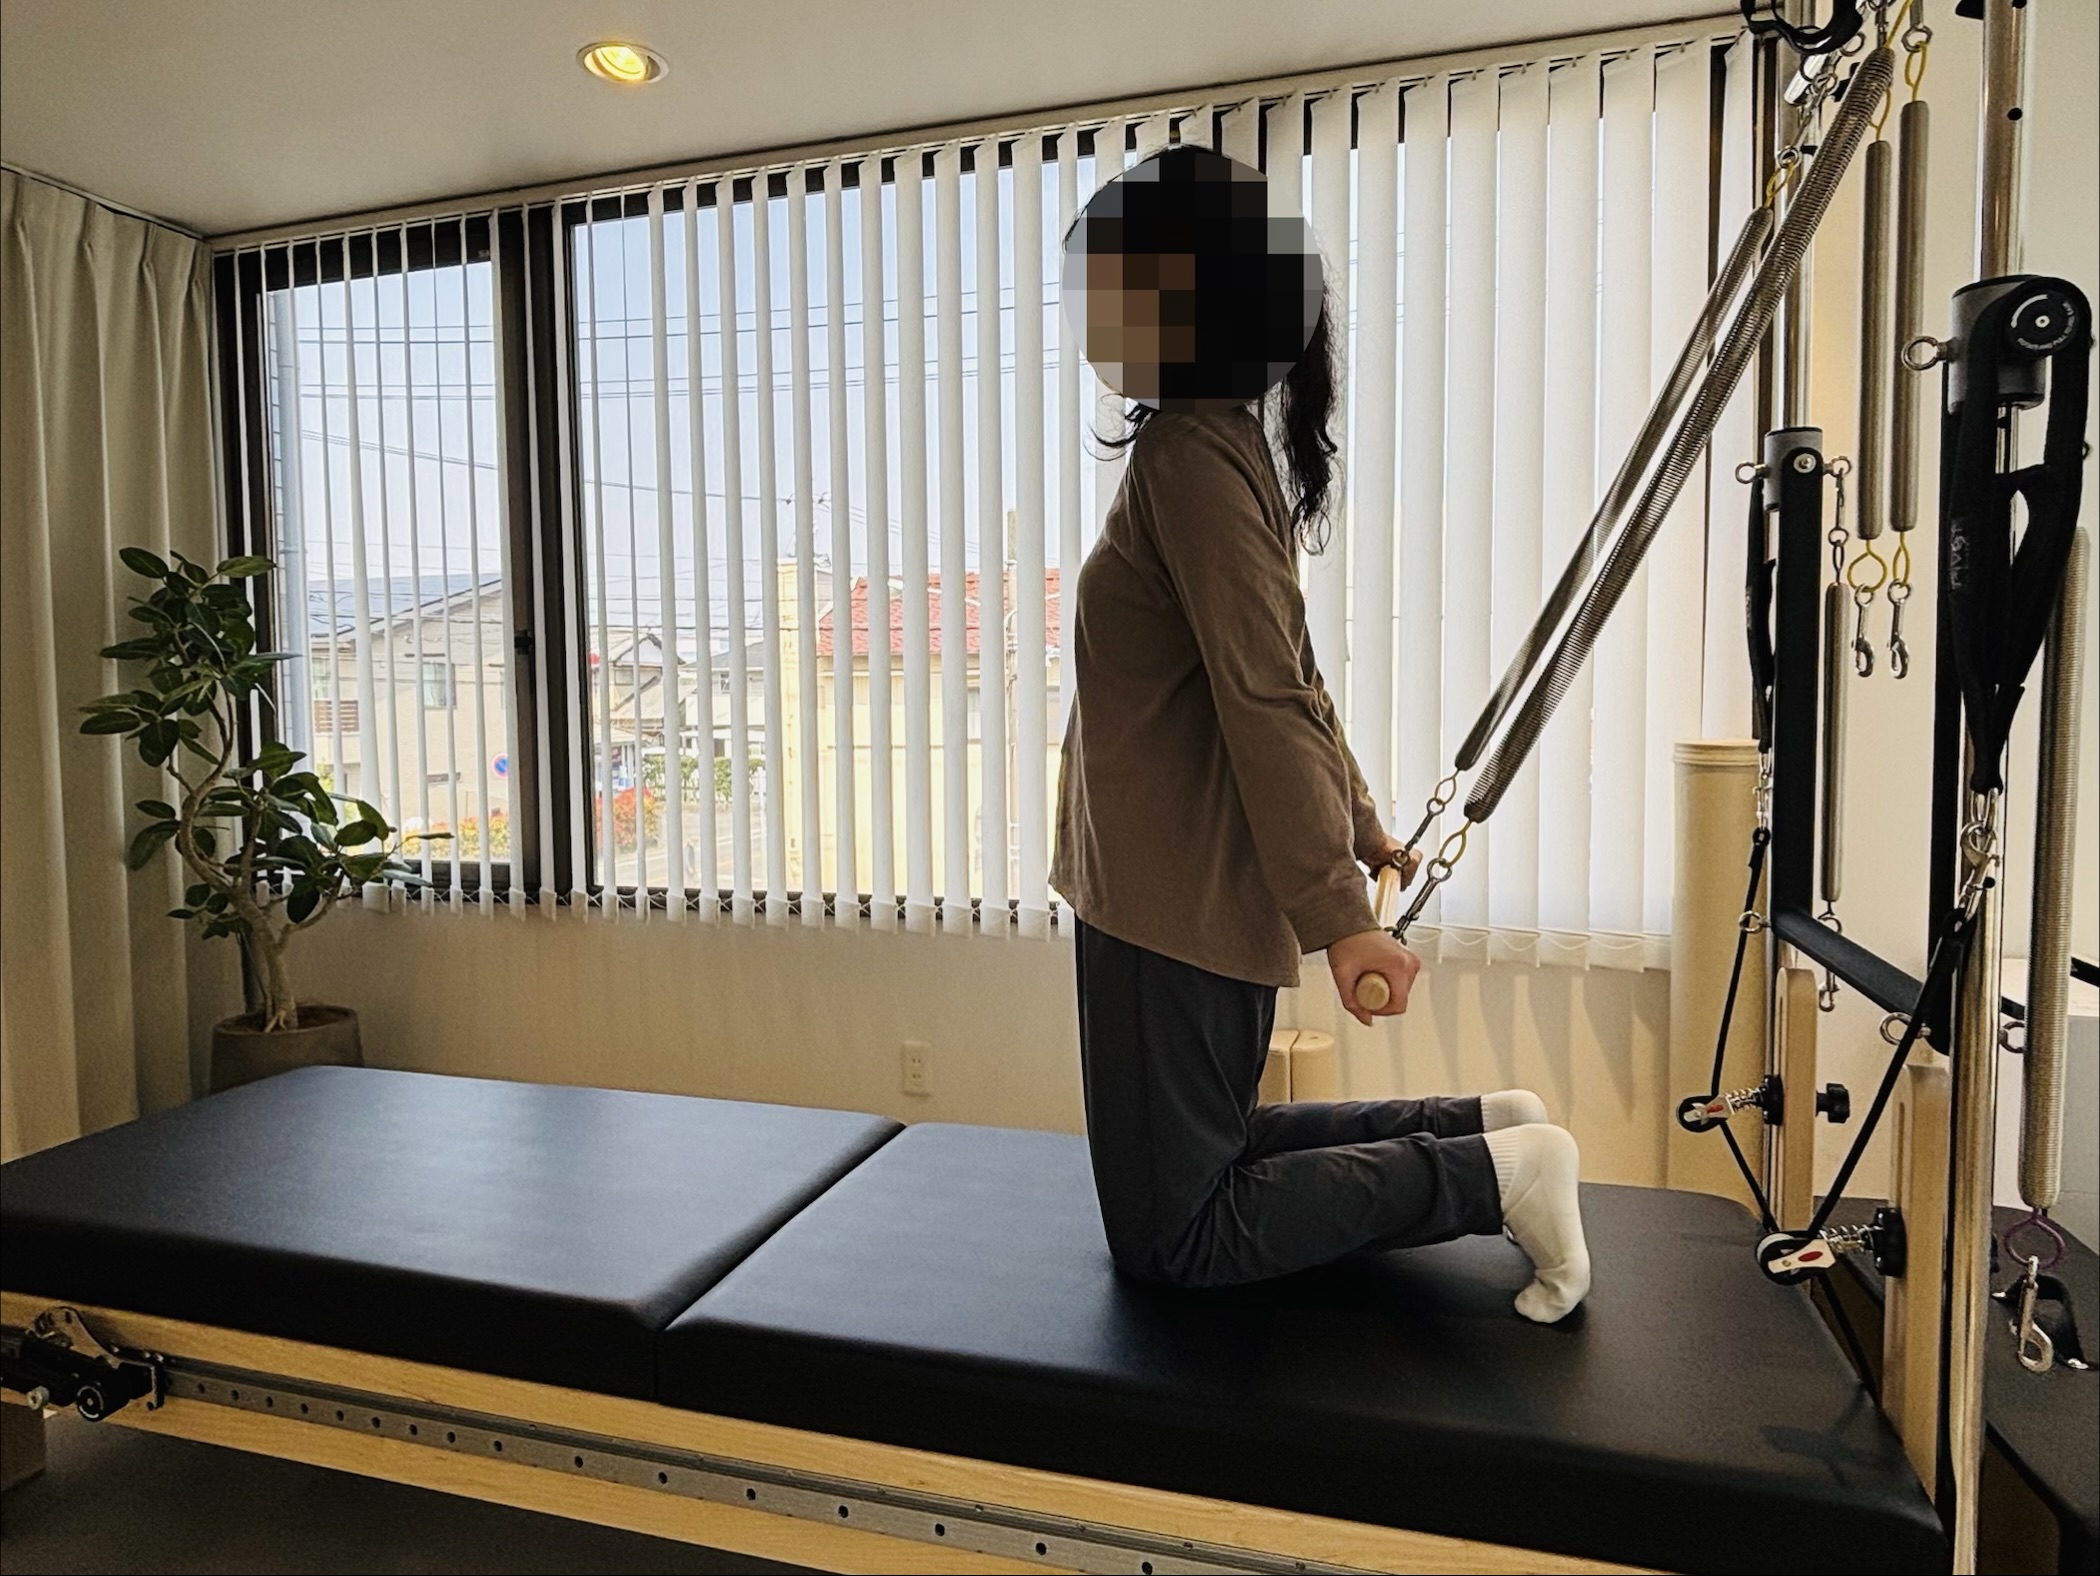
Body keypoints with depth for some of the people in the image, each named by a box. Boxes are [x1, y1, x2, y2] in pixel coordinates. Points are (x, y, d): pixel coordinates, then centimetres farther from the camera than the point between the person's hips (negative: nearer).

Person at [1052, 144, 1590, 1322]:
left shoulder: (1190, 452, -15)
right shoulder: (1220, 442, 13)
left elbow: (1266, 694, -21)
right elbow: (1283, 680, 19)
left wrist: (1335, 912, -21)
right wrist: (1358, 821, 27)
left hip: (1177, 905, -10)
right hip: (1191, 893, 10)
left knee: (1173, 1238, 4)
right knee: (1203, 1152, 22)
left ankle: (1493, 1174, 3)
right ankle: (1480, 1130, 19)